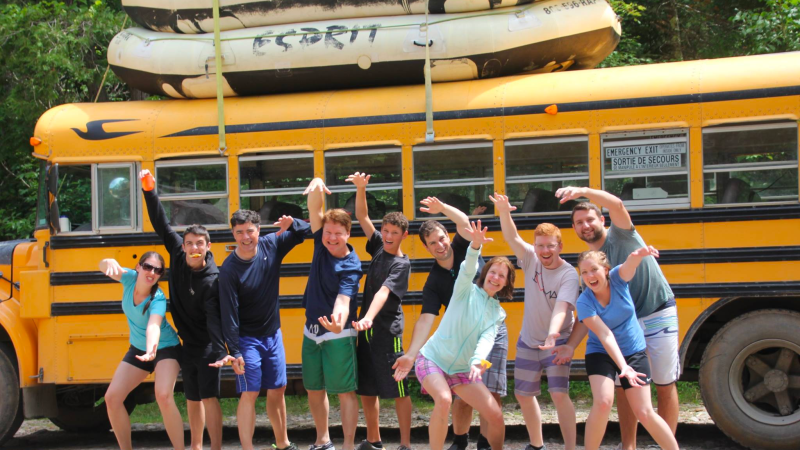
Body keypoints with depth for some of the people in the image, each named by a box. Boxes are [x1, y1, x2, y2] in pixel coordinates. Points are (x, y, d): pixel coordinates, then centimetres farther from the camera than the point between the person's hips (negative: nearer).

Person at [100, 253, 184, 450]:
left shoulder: (158, 299, -28)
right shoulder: (130, 279, -14)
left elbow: (154, 326, -45)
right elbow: (103, 266, -29)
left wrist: (152, 349, -66)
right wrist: (110, 263, -54)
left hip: (165, 348, -6)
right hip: (139, 349, 6)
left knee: (163, 396, -29)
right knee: (112, 397, -2)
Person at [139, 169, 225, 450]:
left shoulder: (211, 281, -23)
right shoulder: (178, 254, -6)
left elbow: (214, 319, -29)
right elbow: (161, 224, -2)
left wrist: (221, 351, -41)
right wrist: (149, 192, -8)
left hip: (207, 346, -6)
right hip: (188, 344, 6)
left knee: (209, 396, -9)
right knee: (192, 398, 14)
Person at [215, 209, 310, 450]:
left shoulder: (271, 245, -7)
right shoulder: (230, 269, -19)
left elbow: (304, 231, 6)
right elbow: (229, 313, -18)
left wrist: (292, 223, -17)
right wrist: (234, 351, -20)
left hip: (273, 335, 5)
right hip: (247, 339, -5)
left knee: (278, 389, 15)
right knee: (249, 393, -10)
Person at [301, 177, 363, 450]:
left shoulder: (351, 266, -17)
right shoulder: (321, 244, -1)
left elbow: (343, 301, -28)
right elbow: (314, 209, -8)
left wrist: (338, 323, -50)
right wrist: (317, 187, -30)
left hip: (337, 335, -7)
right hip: (311, 332, 7)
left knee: (345, 391, -3)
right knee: (314, 389, 14)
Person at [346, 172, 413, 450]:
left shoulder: (402, 264, -11)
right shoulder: (378, 247, 6)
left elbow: (383, 292, -25)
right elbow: (362, 217, 7)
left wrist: (369, 318, -40)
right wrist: (361, 188, -9)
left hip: (387, 331, -7)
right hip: (366, 328, 7)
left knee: (398, 389, -2)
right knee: (366, 388, 12)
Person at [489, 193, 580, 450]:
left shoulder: (568, 275, -19)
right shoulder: (531, 259, -7)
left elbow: (561, 307, -31)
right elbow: (512, 237, -21)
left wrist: (552, 334, -49)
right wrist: (504, 212, -40)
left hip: (556, 341, -5)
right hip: (528, 341, 5)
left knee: (559, 394, -18)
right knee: (523, 395, 12)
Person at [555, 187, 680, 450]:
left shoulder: (620, 235, -10)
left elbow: (616, 204, -32)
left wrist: (583, 191, -47)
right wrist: (571, 344, -9)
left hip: (659, 317, -5)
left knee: (665, 387, 3)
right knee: (623, 387, 8)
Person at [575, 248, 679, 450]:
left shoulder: (617, 278, -14)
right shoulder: (584, 303, -19)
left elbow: (629, 265, -38)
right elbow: (605, 335, -28)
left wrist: (638, 255, -63)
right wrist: (623, 366, -40)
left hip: (634, 352, 2)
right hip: (601, 353, -1)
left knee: (644, 413, -1)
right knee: (603, 402, -25)